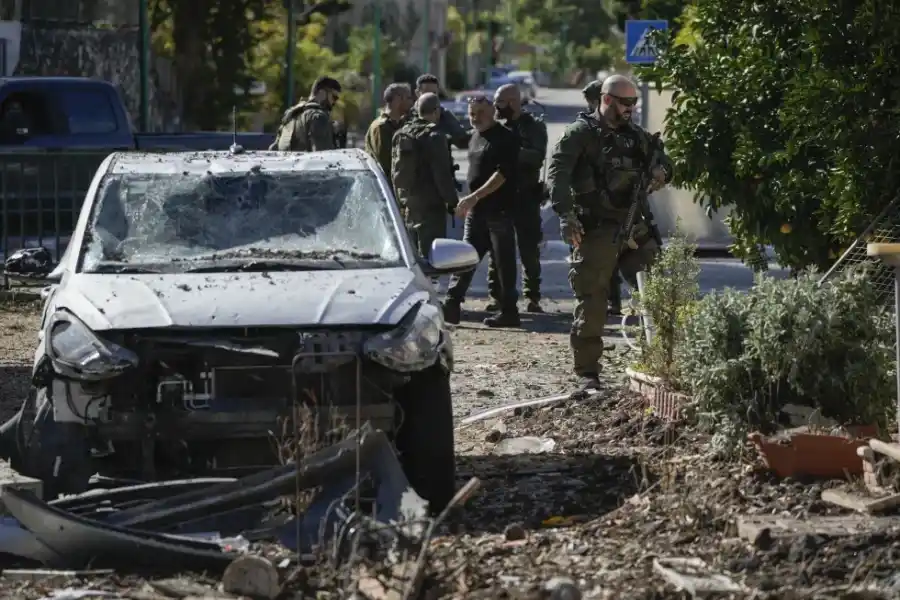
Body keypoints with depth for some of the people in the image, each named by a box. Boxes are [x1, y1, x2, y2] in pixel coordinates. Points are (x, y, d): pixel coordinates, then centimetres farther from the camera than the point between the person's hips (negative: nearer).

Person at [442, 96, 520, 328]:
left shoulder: (505, 139, -10)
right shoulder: (476, 138, 16)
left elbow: (502, 173, -20)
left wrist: (475, 196, -25)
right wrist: (469, 202, 18)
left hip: (499, 210, -8)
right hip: (476, 210, 8)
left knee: (504, 263, -2)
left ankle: (509, 311, 3)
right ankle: (451, 305, 0)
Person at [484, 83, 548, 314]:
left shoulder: (533, 127, -1)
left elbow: (537, 156, -18)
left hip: (526, 197, -4)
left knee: (529, 251, -1)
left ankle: (533, 297, 4)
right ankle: (496, 296, 9)